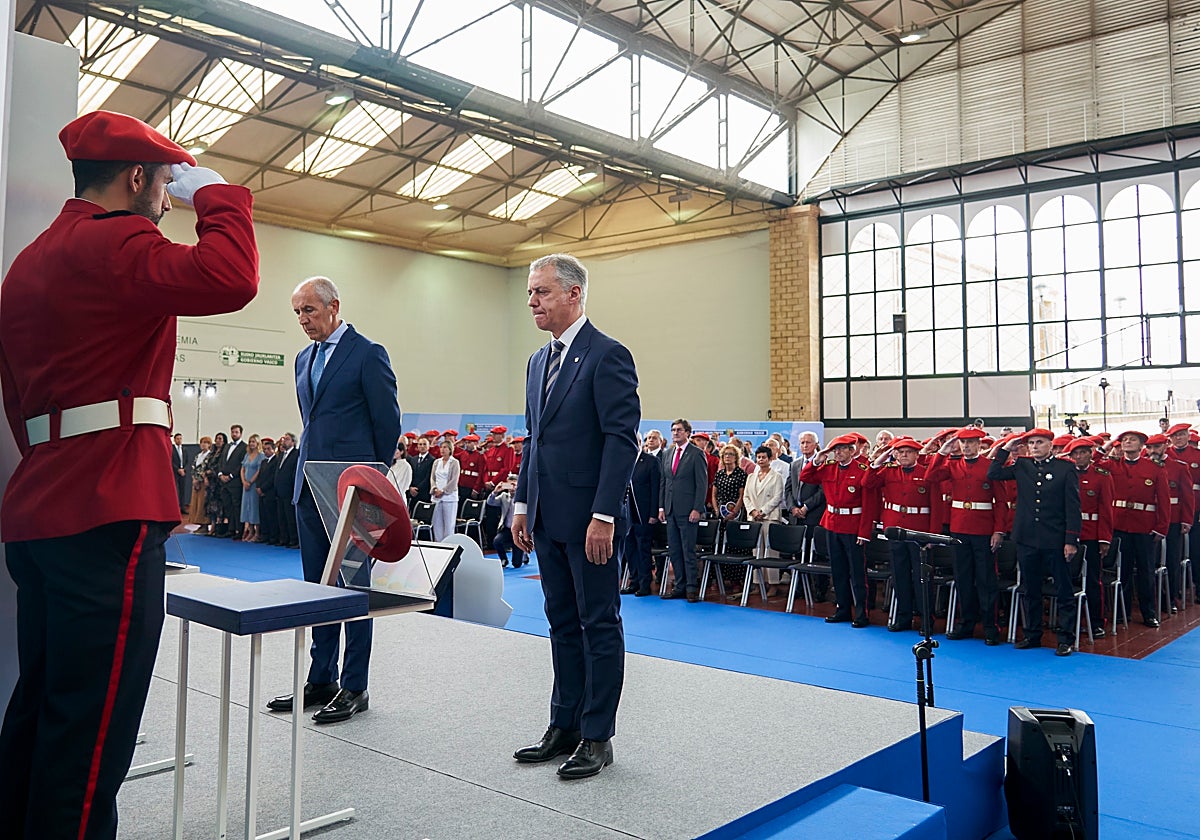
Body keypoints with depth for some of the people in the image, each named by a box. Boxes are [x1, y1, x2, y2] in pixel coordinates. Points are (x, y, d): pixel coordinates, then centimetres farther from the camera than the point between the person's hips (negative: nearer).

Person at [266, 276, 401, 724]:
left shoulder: (368, 354, -6)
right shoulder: (304, 358, 17)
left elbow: (388, 424, -6)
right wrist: (310, 466, 17)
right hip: (310, 486, 8)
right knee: (318, 586, 12)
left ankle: (353, 687, 9)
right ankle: (320, 680, 22)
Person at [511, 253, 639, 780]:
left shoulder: (607, 356, -11)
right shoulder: (539, 361, 15)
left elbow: (622, 439, -17)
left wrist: (603, 516, -21)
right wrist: (522, 504, 13)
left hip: (589, 519, -8)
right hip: (548, 519, 8)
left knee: (599, 626, 3)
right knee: (563, 624, 15)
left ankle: (597, 737, 14)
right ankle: (565, 727, 27)